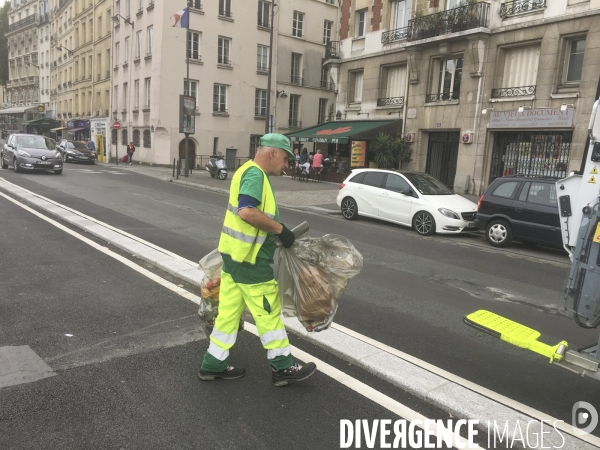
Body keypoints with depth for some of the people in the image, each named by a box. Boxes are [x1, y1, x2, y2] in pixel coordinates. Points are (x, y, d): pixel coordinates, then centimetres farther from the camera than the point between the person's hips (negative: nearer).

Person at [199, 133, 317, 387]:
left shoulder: (247, 171, 16)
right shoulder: (255, 174, -16)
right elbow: (247, 212, -30)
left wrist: (277, 232, 18)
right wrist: (280, 229, -21)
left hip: (234, 253, 10)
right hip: (250, 257, -10)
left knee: (229, 310, 16)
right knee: (268, 313, 3)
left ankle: (214, 365, 26)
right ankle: (282, 368, 17)